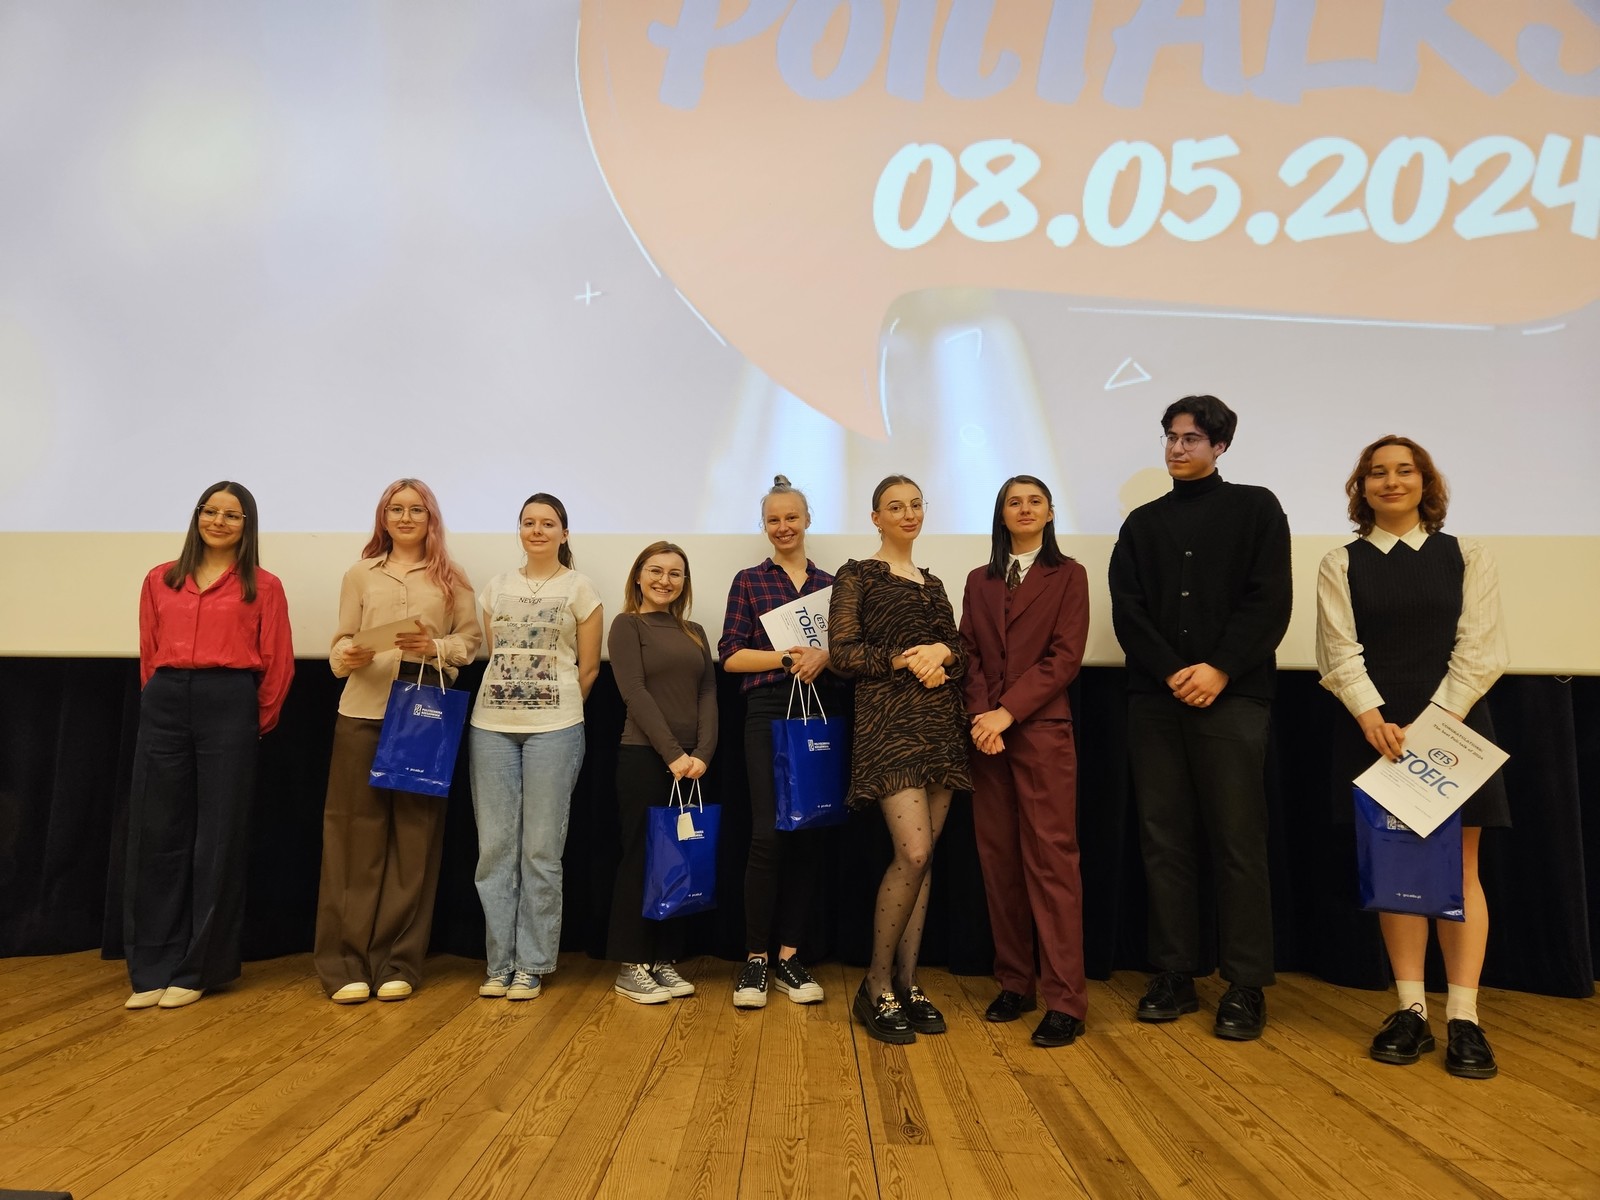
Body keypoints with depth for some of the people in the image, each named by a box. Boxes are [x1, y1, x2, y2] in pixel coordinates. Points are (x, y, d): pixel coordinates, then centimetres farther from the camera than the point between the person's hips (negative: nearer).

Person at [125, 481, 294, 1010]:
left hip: (229, 707, -3)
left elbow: (277, 663, 3)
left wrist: (257, 722, 4)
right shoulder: (160, 580, 13)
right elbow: (148, 652, 15)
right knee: (157, 835, 4)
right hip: (164, 706, 3)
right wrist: (161, 700, 9)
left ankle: (197, 968, 14)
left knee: (218, 837, 3)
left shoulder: (263, 586, 5)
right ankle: (152, 968, 15)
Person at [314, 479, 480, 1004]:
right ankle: (345, 962, 8)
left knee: (414, 834, 3)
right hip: (365, 710, 0)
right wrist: (349, 655, -13)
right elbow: (340, 644, 8)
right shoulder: (360, 574, 13)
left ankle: (397, 962, 12)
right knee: (356, 833, 0)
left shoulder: (452, 577, 10)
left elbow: (472, 638, 6)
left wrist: (436, 647, -12)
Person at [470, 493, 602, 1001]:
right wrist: (507, 699, 7)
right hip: (491, 726, 4)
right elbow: (490, 655, 15)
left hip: (554, 729, -3)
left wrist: (556, 708, 6)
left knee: (541, 849, 2)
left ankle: (532, 964, 13)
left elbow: (589, 666, 4)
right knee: (495, 846, 5)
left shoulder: (579, 588, 3)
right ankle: (499, 961, 17)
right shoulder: (497, 587, 12)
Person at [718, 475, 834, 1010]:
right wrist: (788, 656, -12)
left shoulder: (830, 584, 13)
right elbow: (731, 656, 0)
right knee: (768, 834, -8)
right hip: (768, 713, -3)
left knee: (810, 835, 4)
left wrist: (825, 656, -10)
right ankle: (754, 958, 6)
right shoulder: (749, 582, 6)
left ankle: (788, 955, 17)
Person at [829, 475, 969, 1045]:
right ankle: (876, 986, 1)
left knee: (922, 855, 5)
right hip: (887, 720, -6)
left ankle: (907, 981, 14)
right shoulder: (857, 575, 3)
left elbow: (961, 650, 16)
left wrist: (940, 652, -6)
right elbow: (842, 653, -4)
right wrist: (904, 660, -13)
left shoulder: (933, 584, 20)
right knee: (914, 852, -15)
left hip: (941, 724, 6)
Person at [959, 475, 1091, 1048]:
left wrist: (1007, 713, -12)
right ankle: (1014, 982, 17)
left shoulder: (1068, 576, 5)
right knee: (998, 858, 6)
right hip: (986, 734, 4)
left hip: (1042, 729, -4)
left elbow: (1065, 657, -5)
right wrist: (980, 715, -8)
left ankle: (1065, 1000, -1)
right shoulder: (979, 581, 16)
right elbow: (969, 655, 9)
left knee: (1051, 859, -6)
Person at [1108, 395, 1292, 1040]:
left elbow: (1269, 602, -1)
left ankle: (1246, 987, 7)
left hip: (1232, 695, -3)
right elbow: (1127, 611, 7)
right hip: (1155, 698, 3)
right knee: (1165, 841, 4)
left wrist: (1220, 669, -12)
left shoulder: (1255, 508, 9)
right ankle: (1174, 975, 13)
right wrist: (1172, 673, -8)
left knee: (1237, 842, -2)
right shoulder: (1143, 522, 16)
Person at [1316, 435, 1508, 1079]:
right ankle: (1410, 1011, 11)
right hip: (1377, 732, 0)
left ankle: (1463, 1019, 7)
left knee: (1459, 871, 2)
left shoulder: (1466, 558, 5)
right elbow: (1340, 652, -2)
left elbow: (1478, 651, -2)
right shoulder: (1340, 565, 6)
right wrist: (1374, 718, -16)